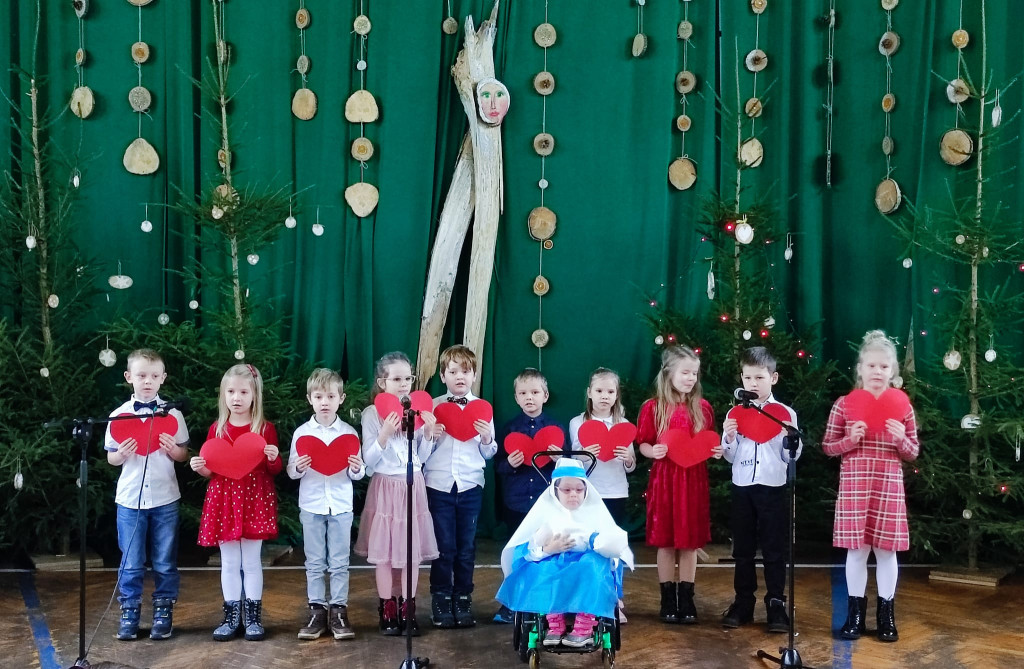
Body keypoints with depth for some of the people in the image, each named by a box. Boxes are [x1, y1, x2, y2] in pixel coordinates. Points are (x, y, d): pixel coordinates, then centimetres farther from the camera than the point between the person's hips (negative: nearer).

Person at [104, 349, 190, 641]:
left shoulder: (172, 414, 0)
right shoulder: (119, 415, 0)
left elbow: (183, 455, 6)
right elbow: (110, 458, 7)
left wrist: (173, 450, -15)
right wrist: (122, 454, -15)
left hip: (164, 498, 0)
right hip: (130, 498, 0)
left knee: (165, 562, 7)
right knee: (131, 563, 6)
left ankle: (163, 613, 18)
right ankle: (129, 614, 17)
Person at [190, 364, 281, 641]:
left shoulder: (265, 428, -1)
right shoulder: (216, 429, 5)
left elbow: (274, 471, 3)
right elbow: (211, 472, 11)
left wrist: (273, 458, -18)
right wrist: (200, 467, -10)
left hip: (255, 499, -2)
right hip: (223, 499, 2)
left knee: (251, 561, 3)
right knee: (229, 563, 8)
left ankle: (254, 616, 13)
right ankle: (232, 616, 17)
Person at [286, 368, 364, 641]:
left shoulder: (348, 432, -1)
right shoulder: (302, 432, -1)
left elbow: (357, 474, 2)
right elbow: (291, 472, 1)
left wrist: (357, 469, -21)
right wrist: (298, 468, -20)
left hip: (340, 505, 0)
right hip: (311, 504, 0)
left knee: (339, 562, 4)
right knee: (314, 562, 7)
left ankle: (339, 611, 11)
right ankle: (317, 611, 15)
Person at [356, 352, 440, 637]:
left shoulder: (419, 411, 3)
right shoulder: (372, 413, -6)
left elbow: (421, 459, 7)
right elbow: (369, 460, -8)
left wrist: (428, 434, -9)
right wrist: (384, 435, -22)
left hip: (413, 486, 3)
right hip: (385, 487, -3)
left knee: (412, 550, 5)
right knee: (383, 551, 1)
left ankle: (407, 609, 15)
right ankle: (387, 611, 12)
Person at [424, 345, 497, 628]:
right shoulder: (434, 406, 3)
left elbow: (488, 454, 8)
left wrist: (487, 439, -12)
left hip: (470, 485, 1)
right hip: (438, 484, -1)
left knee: (466, 546, 7)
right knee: (444, 546, 1)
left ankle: (463, 600, 18)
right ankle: (441, 601, 12)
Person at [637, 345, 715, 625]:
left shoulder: (702, 407, 4)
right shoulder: (653, 408, -3)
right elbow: (643, 444, 1)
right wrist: (653, 451, -19)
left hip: (694, 481, 2)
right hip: (664, 479, -2)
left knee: (690, 541, 7)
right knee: (666, 542, 4)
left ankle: (687, 600, 17)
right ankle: (668, 601, 15)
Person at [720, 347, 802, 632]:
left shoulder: (785, 413, 0)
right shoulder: (735, 413, 4)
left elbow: (791, 457, 2)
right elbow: (730, 457, 7)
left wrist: (789, 437, -16)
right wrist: (728, 437, -11)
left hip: (773, 488, -2)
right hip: (742, 488, 2)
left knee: (774, 550, 3)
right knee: (743, 549, 10)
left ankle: (776, 606, 11)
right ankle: (743, 603, 19)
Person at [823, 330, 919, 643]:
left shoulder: (902, 406, 3)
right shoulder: (844, 404, 0)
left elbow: (913, 453, 9)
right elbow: (828, 446, 5)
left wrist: (902, 440, -13)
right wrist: (849, 440, -14)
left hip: (889, 486, 1)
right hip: (854, 486, -1)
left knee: (886, 549, 6)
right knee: (856, 549, 4)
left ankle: (886, 614, 20)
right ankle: (855, 612, 18)